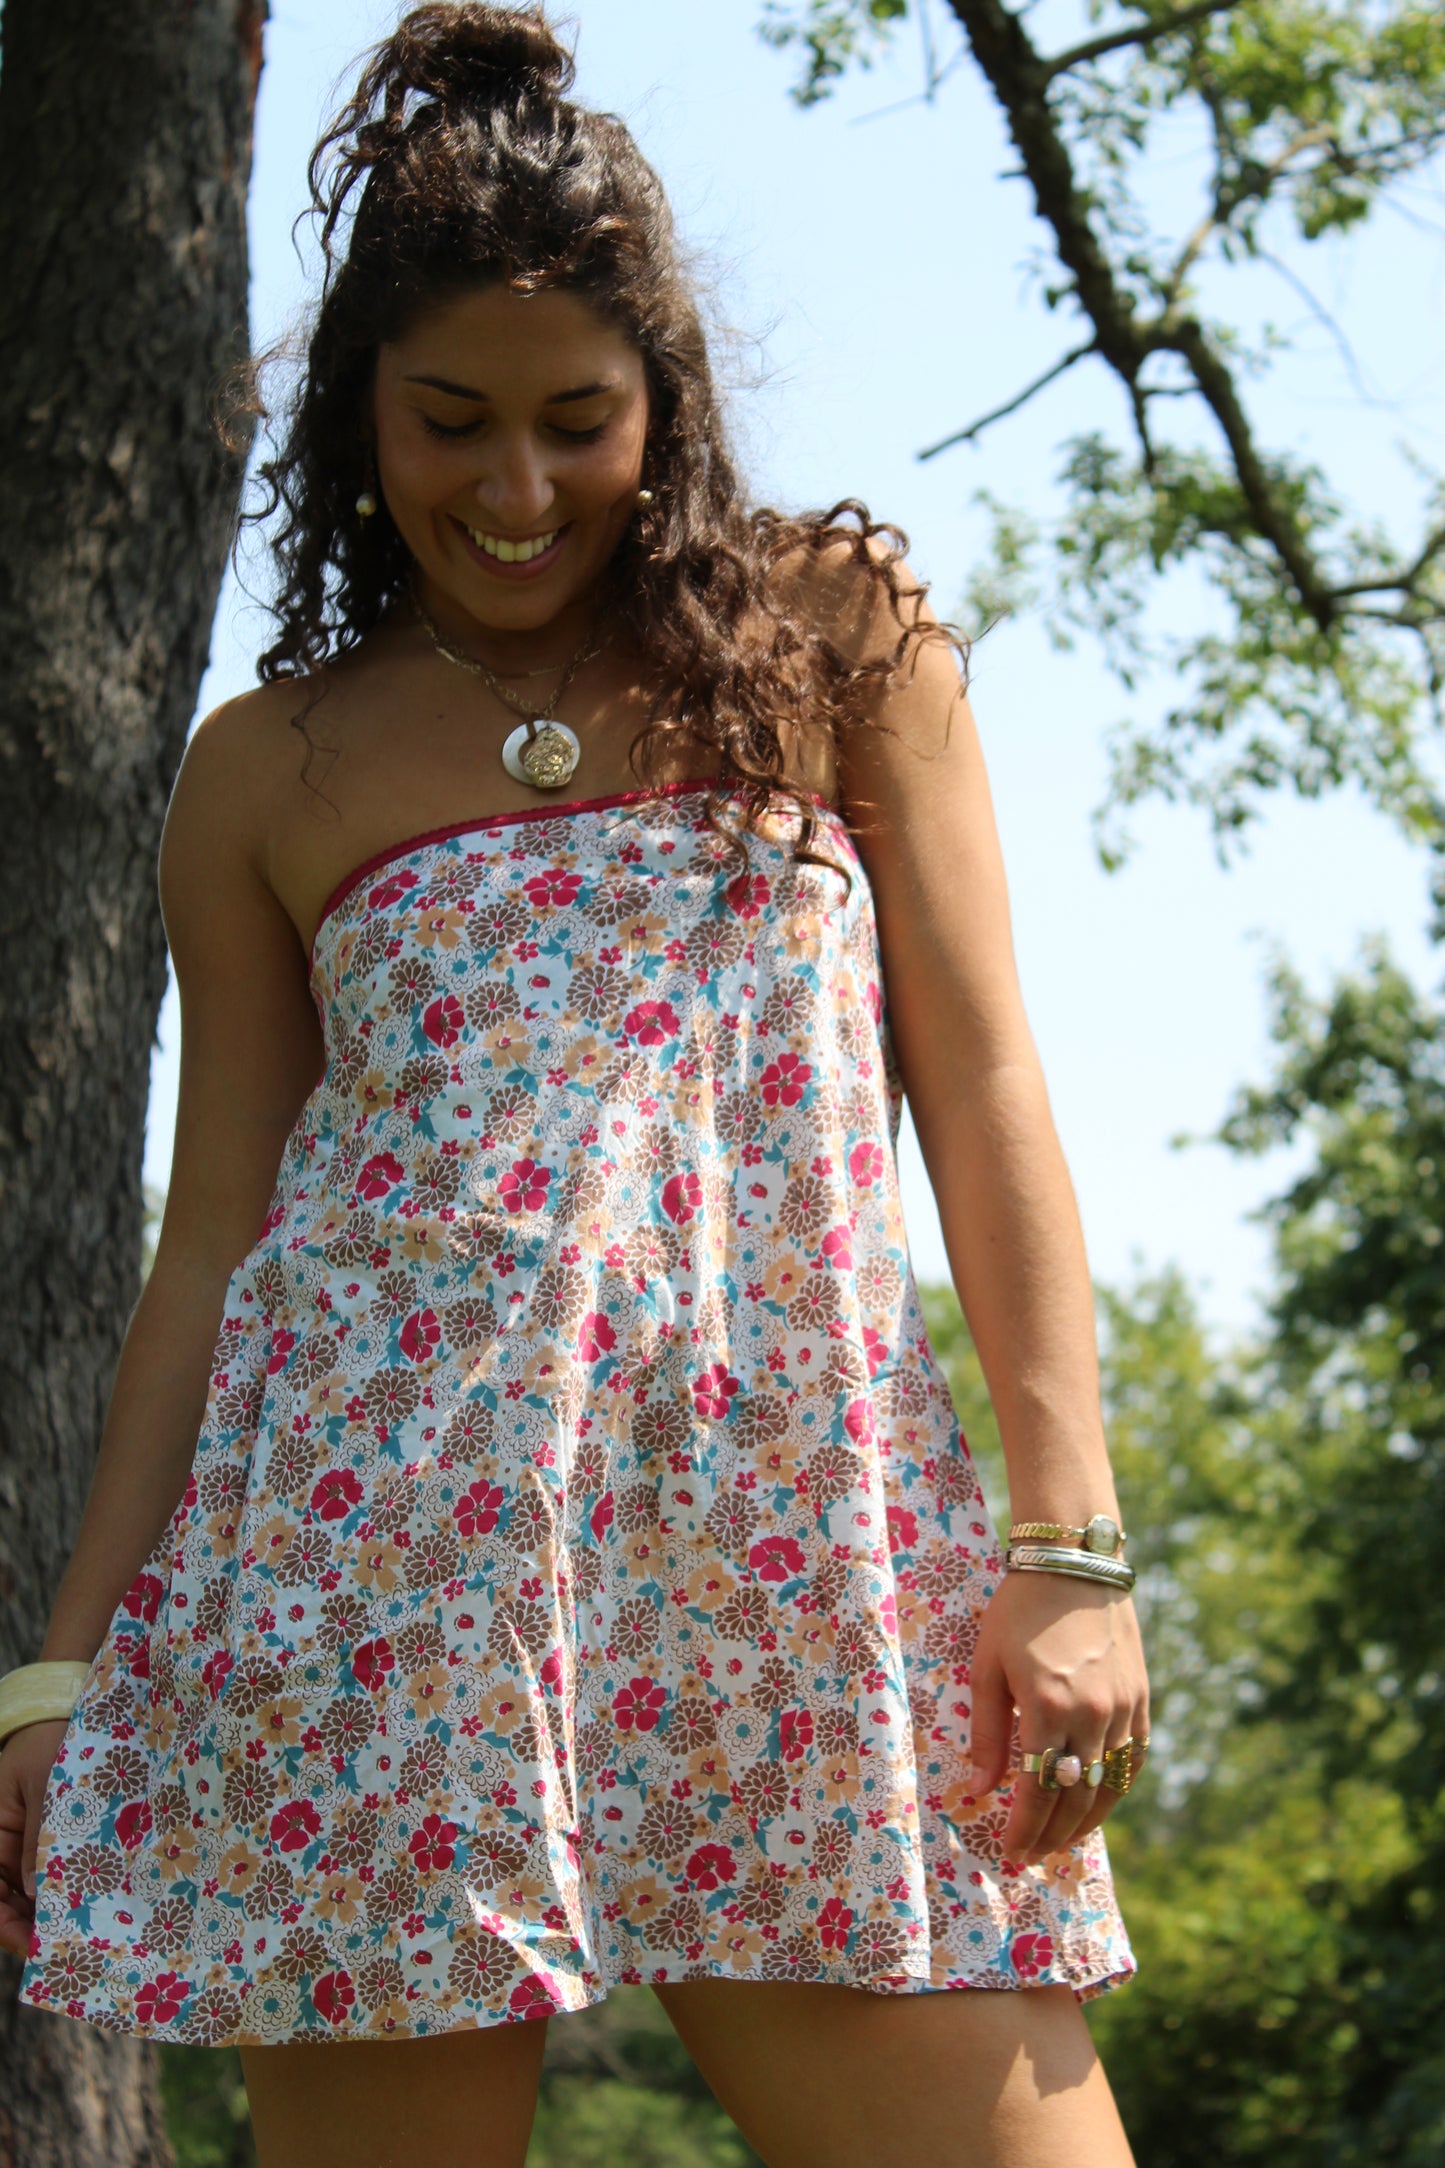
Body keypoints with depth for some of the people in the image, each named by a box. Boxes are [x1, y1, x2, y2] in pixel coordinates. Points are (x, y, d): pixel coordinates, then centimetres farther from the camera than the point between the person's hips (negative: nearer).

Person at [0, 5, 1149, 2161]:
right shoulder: (267, 772, 12)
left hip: (799, 1542, 0)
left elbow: (983, 1090, 6)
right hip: (374, 1555, 0)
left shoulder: (833, 640, 11)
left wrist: (1068, 1538, -4)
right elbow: (213, 1241, 13)